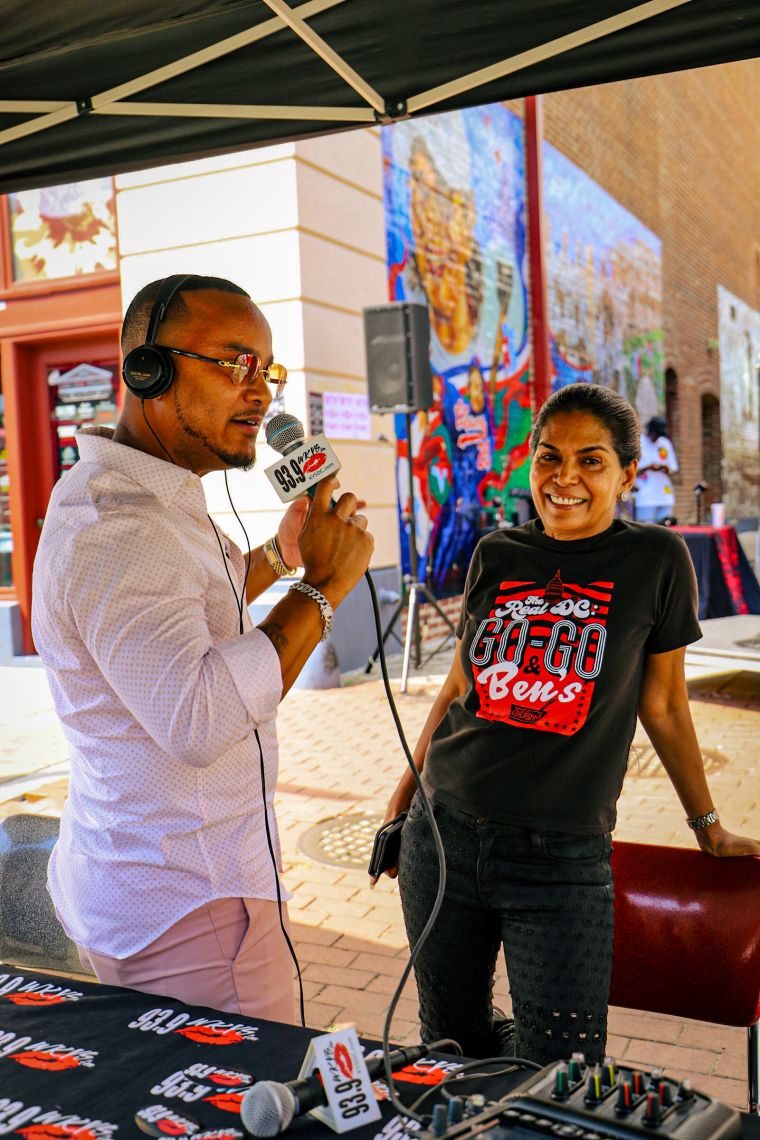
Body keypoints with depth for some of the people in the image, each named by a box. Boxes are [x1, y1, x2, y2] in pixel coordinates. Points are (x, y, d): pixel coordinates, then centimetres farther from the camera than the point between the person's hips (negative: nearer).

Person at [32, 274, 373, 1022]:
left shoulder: (147, 498, 11)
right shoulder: (116, 529, -24)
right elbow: (198, 721, -34)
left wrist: (277, 554, 19)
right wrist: (320, 588, -26)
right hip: (185, 909, -10)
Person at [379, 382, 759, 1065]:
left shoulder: (656, 560, -4)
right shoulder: (496, 556, 5)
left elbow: (663, 706, 5)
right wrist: (402, 799, 15)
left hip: (561, 859, -3)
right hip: (443, 833, 3)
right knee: (452, 1049, 14)